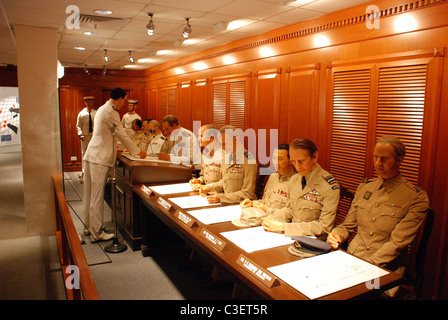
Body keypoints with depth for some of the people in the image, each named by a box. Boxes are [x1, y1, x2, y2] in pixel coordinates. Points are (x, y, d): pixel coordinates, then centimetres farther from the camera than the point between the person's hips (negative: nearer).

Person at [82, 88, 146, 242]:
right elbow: (122, 135, -11)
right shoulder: (111, 113, -14)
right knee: (97, 196, -4)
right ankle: (97, 233, 4)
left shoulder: (102, 109, 17)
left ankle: (89, 226, 28)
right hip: (100, 159, -10)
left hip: (92, 155, 10)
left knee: (90, 194, 16)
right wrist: (137, 152, -1)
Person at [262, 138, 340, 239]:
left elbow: (324, 227, -16)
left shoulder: (330, 186, -16)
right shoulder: (294, 180, 5)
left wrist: (283, 227, -20)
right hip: (292, 236, 6)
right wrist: (271, 219, -4)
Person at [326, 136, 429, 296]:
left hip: (385, 268, -4)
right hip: (351, 259, 5)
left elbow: (397, 243, -13)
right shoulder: (365, 187, 11)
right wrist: (336, 236, -6)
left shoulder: (417, 198, -5)